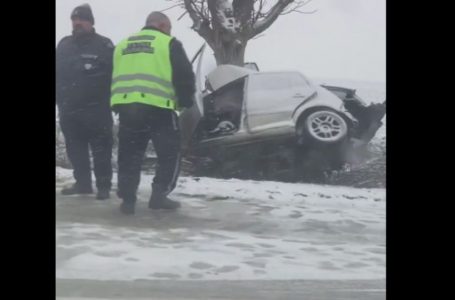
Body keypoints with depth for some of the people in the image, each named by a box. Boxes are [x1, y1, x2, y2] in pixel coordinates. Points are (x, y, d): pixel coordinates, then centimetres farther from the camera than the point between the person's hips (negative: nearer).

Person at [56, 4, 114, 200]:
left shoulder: (104, 45, -2)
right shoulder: (64, 45, 15)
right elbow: (56, 73, 20)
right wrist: (59, 99, 13)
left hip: (96, 109, -6)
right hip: (68, 109, 6)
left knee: (100, 149, -4)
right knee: (75, 149, 11)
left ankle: (104, 186, 1)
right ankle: (82, 183, 21)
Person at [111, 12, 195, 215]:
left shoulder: (123, 45, 22)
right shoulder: (168, 43, 5)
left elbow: (113, 78, 24)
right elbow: (184, 76, -2)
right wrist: (185, 102, 10)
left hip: (125, 106, 5)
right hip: (157, 107, -5)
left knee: (129, 155, 13)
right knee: (170, 153, 8)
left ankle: (127, 199, 10)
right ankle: (159, 195, 3)